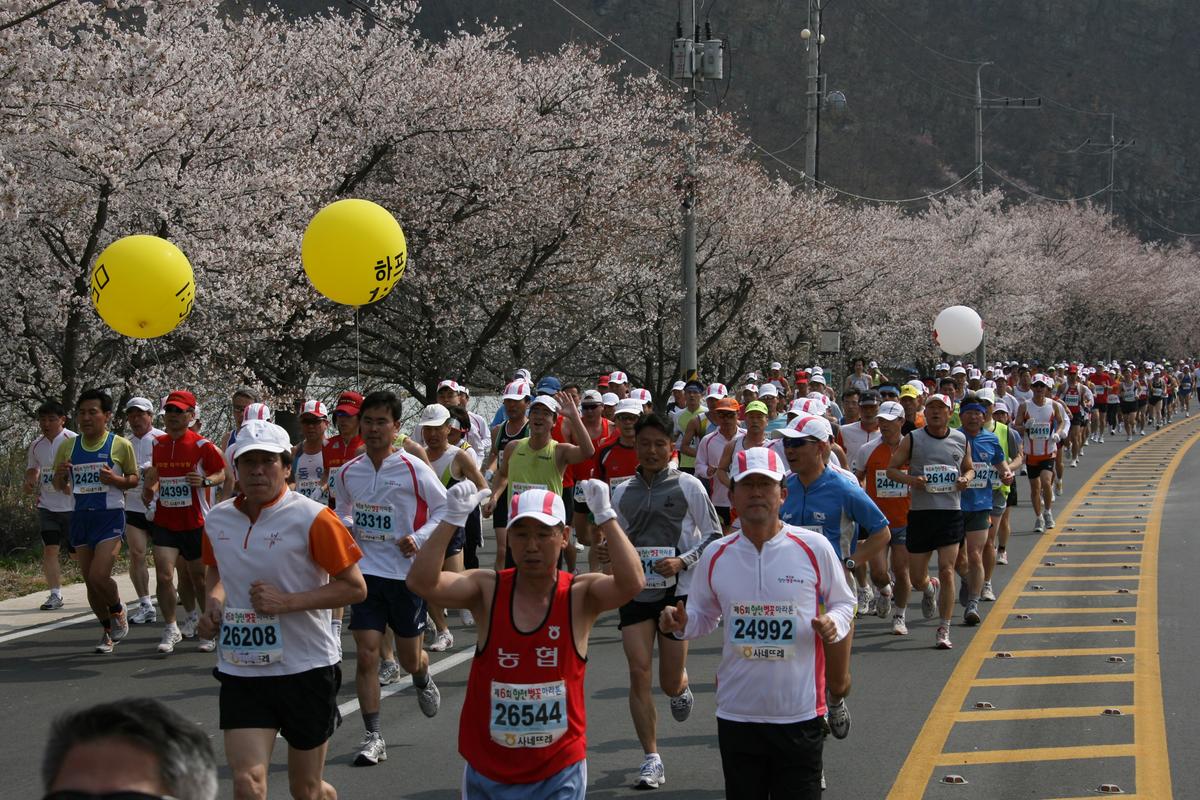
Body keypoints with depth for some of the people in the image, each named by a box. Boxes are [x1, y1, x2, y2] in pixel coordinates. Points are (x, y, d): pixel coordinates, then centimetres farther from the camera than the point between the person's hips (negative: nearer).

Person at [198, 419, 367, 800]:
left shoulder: (312, 518, -13)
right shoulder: (217, 519, 3)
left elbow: (354, 587, -11)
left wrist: (287, 602, -21)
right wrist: (213, 601, 1)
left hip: (306, 669, -3)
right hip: (241, 672, 3)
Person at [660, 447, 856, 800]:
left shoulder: (814, 547, -5)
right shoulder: (716, 555, 3)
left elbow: (843, 601, 8)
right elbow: (703, 616, 15)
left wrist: (835, 624, -14)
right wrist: (681, 624, -7)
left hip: (800, 714, -3)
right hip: (736, 714, 3)